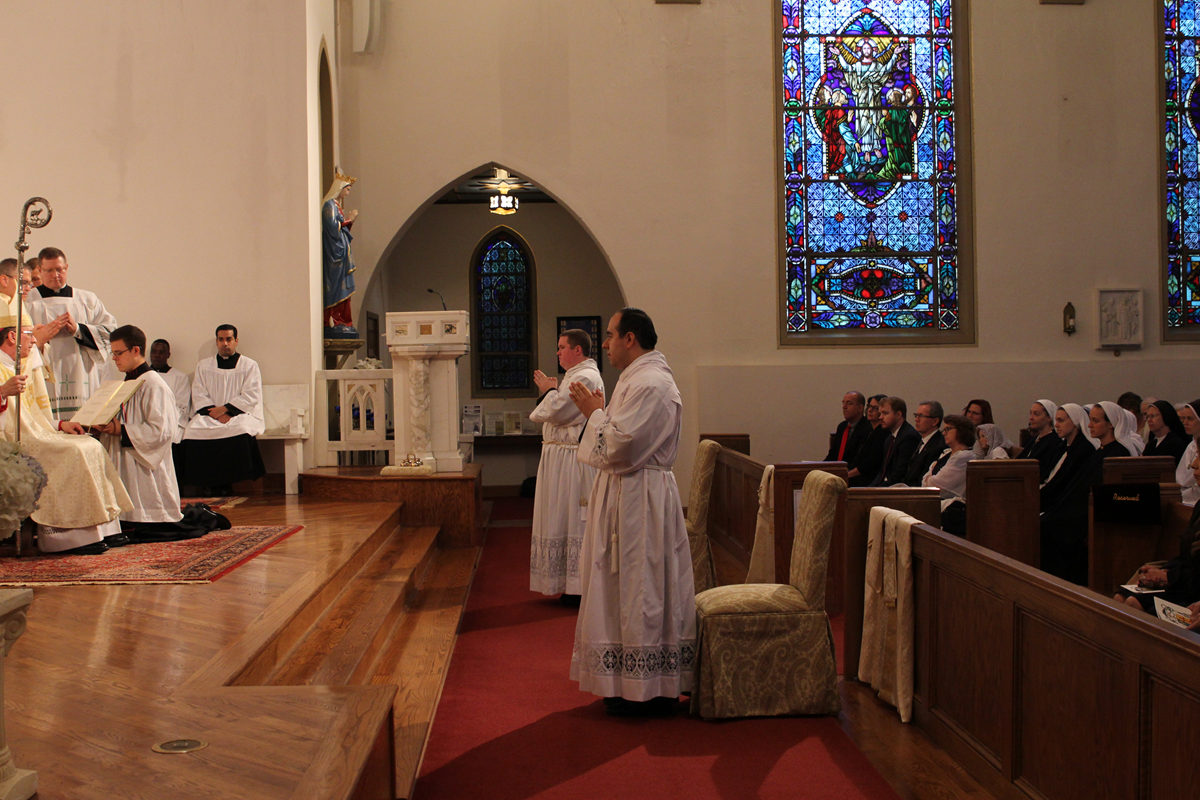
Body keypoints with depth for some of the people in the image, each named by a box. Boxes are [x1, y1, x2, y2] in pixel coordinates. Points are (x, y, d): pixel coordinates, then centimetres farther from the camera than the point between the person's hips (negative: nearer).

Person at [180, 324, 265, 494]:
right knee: (193, 429, -30)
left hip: (240, 413, -2)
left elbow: (251, 396, -2)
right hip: (209, 414, 2)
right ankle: (208, 482, -20)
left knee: (240, 429, -37)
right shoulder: (203, 366, 17)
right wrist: (216, 413, -12)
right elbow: (198, 395, 6)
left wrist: (225, 409, -14)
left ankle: (226, 482, -25)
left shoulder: (249, 365, 9)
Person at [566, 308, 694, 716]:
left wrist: (594, 413, -10)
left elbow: (618, 448, -24)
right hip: (627, 494, 11)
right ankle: (638, 686, 23)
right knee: (631, 590, 15)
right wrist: (599, 412, 11)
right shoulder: (640, 378, 15)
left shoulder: (649, 384, -19)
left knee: (638, 592, -3)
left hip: (637, 500, -11)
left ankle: (647, 690, 7)